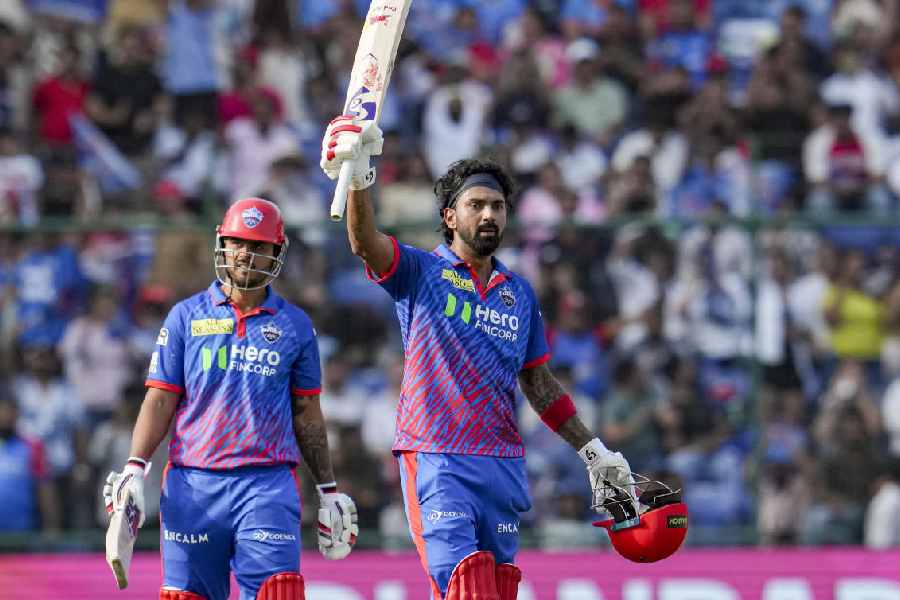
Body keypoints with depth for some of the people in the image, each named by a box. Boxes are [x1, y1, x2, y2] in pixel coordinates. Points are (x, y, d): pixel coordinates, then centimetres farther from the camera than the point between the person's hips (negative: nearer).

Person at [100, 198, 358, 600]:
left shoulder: (294, 325, 11)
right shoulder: (186, 317, 9)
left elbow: (307, 414, 15)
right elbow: (160, 401, 6)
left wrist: (329, 490, 12)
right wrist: (134, 469, -6)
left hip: (268, 486, 0)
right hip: (193, 485, 0)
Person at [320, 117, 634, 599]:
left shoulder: (519, 293, 17)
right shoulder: (420, 272, 3)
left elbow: (539, 383, 24)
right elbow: (365, 242, -17)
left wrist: (592, 451, 22)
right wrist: (358, 178, -36)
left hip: (503, 462, 5)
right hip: (436, 458, -5)